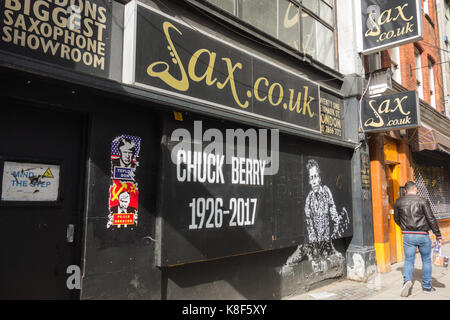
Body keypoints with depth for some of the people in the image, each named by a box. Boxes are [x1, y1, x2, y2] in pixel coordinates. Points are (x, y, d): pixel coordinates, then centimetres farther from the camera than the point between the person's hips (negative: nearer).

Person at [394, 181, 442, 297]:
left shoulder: (399, 202, 2)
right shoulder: (422, 201, -8)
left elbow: (396, 219, 13)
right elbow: (431, 219, -11)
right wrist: (438, 235, -4)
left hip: (408, 235, 1)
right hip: (422, 235, -1)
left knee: (408, 260, 6)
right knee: (426, 260, 15)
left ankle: (407, 280, -18)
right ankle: (427, 286, 23)